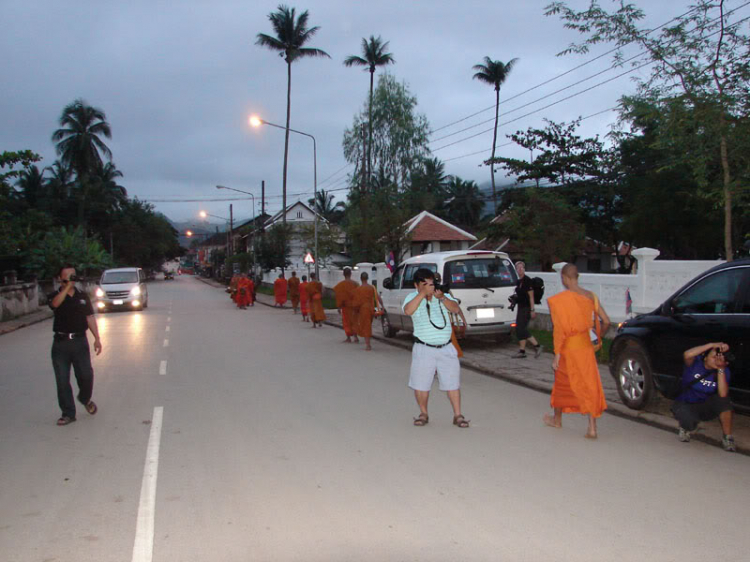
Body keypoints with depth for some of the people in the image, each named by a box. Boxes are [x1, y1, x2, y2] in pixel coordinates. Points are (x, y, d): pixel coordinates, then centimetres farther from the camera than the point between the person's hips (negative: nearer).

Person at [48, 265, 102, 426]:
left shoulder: (82, 296, 10)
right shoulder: (54, 296, 3)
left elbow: (90, 317, 8)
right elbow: (55, 304, -22)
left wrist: (97, 338, 0)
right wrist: (67, 286, -23)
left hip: (80, 341, 1)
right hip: (60, 342, -1)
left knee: (86, 375, -3)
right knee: (62, 381, 1)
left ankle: (85, 398, 28)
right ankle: (68, 413, 11)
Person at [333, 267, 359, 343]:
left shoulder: (340, 285, -10)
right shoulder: (355, 283, -3)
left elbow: (339, 297, -8)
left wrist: (339, 307, -1)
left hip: (345, 306, -2)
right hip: (354, 305, 2)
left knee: (346, 321, 9)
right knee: (354, 321, 12)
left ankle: (348, 338, 10)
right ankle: (355, 337, 3)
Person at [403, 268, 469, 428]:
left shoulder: (443, 296, 11)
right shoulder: (412, 297, 0)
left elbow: (455, 309, -4)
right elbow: (408, 311, -22)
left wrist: (442, 298, -19)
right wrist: (423, 293, -24)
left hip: (446, 348, 2)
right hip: (424, 349, -2)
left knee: (452, 382, 4)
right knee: (420, 384, 4)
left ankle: (457, 415, 13)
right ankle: (423, 414, 22)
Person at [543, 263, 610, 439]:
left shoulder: (560, 299, -16)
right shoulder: (590, 296, -1)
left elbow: (559, 329, -18)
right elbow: (606, 321, 2)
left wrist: (557, 355, -13)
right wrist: (599, 337, 20)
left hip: (568, 347, -4)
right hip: (586, 345, 4)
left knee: (562, 384, 15)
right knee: (589, 384, 7)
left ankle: (557, 419, 34)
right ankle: (592, 427, 3)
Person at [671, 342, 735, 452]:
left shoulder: (724, 371, -10)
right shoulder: (695, 363, -16)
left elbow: (722, 394, -27)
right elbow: (687, 355, -43)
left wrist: (721, 370, -30)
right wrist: (712, 345, -40)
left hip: (707, 408, 2)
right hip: (686, 405, -2)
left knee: (723, 399, -28)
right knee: (688, 418, -36)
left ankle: (727, 438, -12)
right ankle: (685, 428, 6)